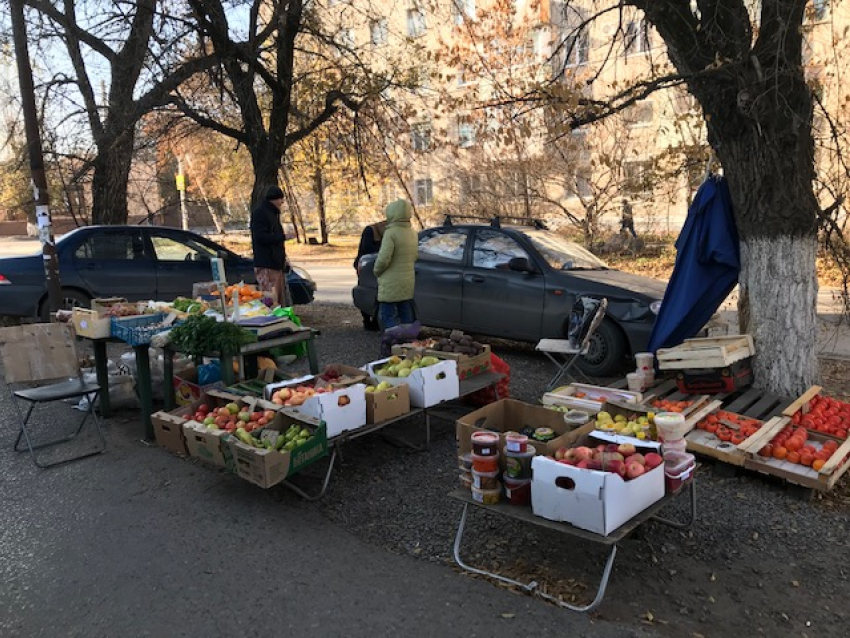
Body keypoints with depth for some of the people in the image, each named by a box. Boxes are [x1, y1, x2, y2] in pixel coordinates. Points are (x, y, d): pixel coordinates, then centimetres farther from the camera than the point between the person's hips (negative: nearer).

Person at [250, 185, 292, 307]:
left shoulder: (272, 213, 20)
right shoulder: (259, 213, -9)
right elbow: (260, 237, -19)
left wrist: (283, 258, 15)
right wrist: (283, 236, -14)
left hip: (276, 263, 10)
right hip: (266, 265, -10)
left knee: (281, 299, 12)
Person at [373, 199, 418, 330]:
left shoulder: (391, 232, -16)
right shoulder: (412, 232, 11)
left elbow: (383, 259, -20)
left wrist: (376, 271, -3)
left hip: (391, 283, -8)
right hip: (409, 281, 8)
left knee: (387, 316, -2)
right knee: (407, 316, 14)